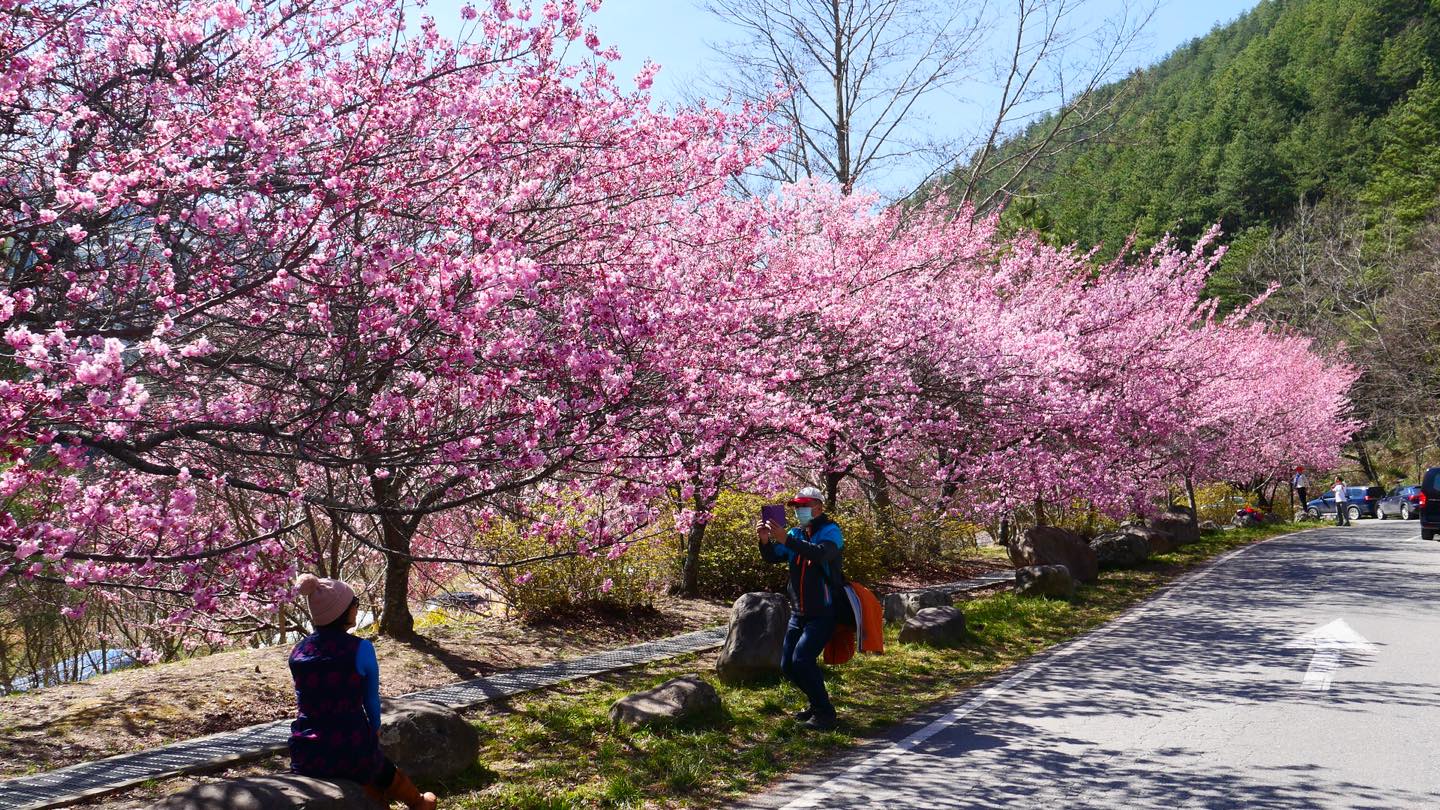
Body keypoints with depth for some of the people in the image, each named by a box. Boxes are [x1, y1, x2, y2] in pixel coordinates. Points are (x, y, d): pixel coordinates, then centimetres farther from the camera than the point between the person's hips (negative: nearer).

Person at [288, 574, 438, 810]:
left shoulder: (298, 651, 1)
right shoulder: (361, 649, -13)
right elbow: (372, 698, 0)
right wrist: (374, 728, 23)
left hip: (305, 758, 3)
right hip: (351, 753, -3)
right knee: (385, 770, 32)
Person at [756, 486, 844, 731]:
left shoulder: (830, 531, -10)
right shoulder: (796, 534, 10)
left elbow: (821, 553, -31)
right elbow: (772, 557, 2)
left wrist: (786, 540, -40)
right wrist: (765, 540, -19)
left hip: (823, 614, -7)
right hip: (798, 613, 7)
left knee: (802, 659, -21)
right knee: (788, 666, 8)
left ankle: (825, 714, -8)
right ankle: (817, 704, 28)